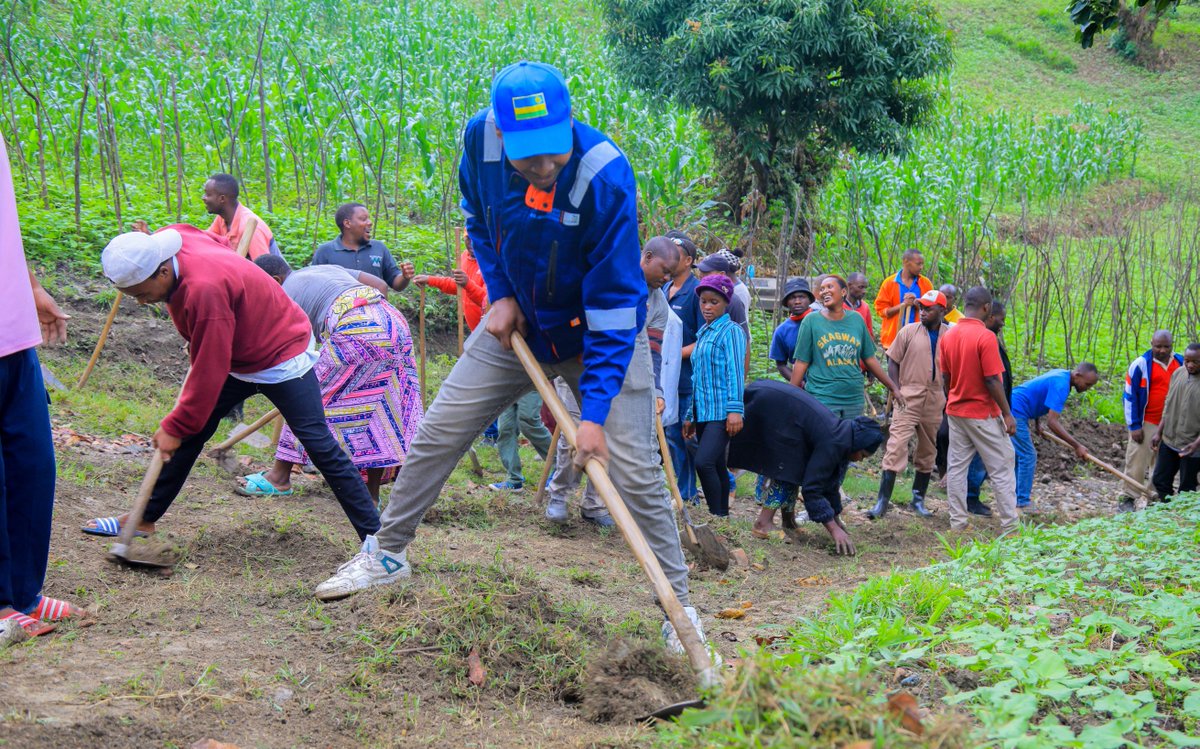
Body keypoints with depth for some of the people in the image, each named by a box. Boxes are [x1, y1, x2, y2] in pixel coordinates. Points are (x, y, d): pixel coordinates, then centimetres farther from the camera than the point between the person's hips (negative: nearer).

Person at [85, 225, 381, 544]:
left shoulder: (204, 289, -38)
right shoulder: (169, 239, -13)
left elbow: (210, 372, -30)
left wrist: (176, 426, -20)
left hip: (280, 357, -9)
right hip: (235, 356, 9)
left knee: (320, 446, -9)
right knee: (190, 432, 8)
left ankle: (375, 536, -4)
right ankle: (144, 520, 17)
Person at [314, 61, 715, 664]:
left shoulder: (606, 176, -31)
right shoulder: (481, 140, -19)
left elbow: (615, 304, -27)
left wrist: (594, 412, -30)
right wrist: (500, 293, -6)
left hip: (598, 334, -4)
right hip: (517, 322, 4)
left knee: (634, 470, -10)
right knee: (437, 433, 4)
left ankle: (679, 606, 3)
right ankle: (387, 552, 24)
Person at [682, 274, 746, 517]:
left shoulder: (730, 331, -3)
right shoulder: (703, 333, 20)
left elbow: (735, 372, -12)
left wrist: (735, 409, -20)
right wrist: (690, 416, 23)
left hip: (721, 413, -8)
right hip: (703, 412, 8)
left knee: (704, 462, -21)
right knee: (716, 467, 10)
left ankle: (717, 515, -14)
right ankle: (721, 516, 15)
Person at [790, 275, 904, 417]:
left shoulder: (857, 320, 8)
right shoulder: (811, 321, 0)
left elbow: (869, 359, 14)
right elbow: (801, 363, 0)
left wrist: (893, 388, 14)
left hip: (853, 400, 4)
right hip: (821, 399, -4)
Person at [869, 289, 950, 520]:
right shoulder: (909, 331, -1)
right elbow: (893, 360, 2)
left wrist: (949, 397, 5)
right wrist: (896, 391, -7)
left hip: (936, 401, 3)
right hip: (909, 396, -3)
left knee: (928, 451, 11)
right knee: (896, 445, -12)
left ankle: (918, 499, 24)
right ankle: (883, 501, -13)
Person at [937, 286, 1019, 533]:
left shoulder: (947, 336, 2)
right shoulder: (986, 337, -18)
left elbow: (945, 378, 9)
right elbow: (992, 381, -19)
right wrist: (1007, 414, -11)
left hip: (955, 411, 6)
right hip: (984, 413, -6)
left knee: (956, 467, 11)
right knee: (1001, 470, 2)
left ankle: (957, 522, 13)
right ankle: (1010, 526, 4)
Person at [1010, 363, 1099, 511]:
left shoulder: (1060, 375, 9)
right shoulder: (1060, 385, -21)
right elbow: (1052, 422, -27)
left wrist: (1037, 422, 17)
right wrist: (1077, 446, -25)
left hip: (1014, 411, 10)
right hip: (1015, 412, -10)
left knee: (1021, 456, 14)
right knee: (1027, 457, -7)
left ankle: (1015, 498, 18)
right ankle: (1022, 503, -4)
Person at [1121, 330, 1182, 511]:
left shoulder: (1180, 363, 4)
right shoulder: (1141, 365, -11)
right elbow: (1130, 396, -8)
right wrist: (1134, 426, -11)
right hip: (1146, 424, -4)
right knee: (1137, 461, -3)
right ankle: (1128, 499, 5)